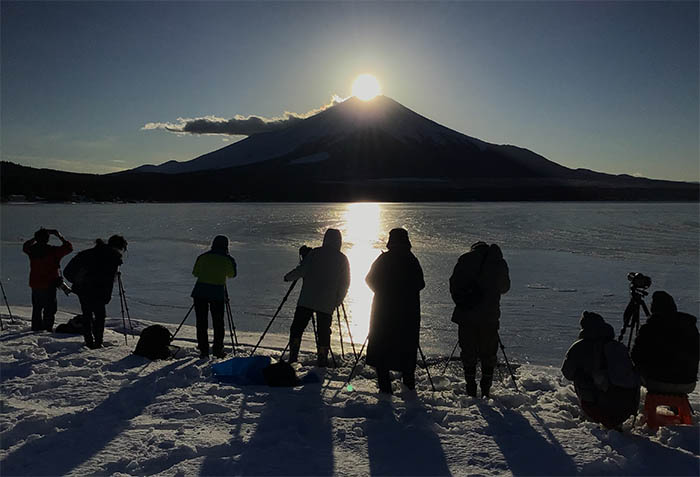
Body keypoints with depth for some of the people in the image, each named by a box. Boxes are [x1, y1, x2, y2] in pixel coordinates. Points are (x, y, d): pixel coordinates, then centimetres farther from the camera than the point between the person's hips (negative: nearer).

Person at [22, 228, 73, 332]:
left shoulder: (32, 250, -1)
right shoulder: (53, 251, -16)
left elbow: (25, 246, 23)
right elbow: (69, 247, -7)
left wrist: (35, 238, 22)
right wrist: (60, 237, 2)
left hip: (35, 284, 5)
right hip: (49, 284, -5)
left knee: (36, 308, 17)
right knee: (50, 308, 2)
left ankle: (36, 328, 22)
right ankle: (48, 328, -2)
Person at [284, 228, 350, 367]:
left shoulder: (315, 253, 1)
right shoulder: (343, 259, 6)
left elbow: (302, 270, -5)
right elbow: (345, 283, 5)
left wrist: (288, 277, 10)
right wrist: (338, 301, 11)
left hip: (307, 300, -1)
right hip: (328, 303, 1)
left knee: (297, 327, 5)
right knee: (324, 331, 8)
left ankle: (293, 355, -3)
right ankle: (322, 360, 6)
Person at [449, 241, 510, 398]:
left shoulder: (465, 259, 3)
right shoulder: (499, 263, 5)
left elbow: (454, 284, 1)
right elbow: (505, 287, 17)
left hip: (466, 315, 0)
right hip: (490, 316, 0)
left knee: (468, 353, 9)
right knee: (488, 354, 11)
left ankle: (471, 388, 11)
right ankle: (486, 390, 12)